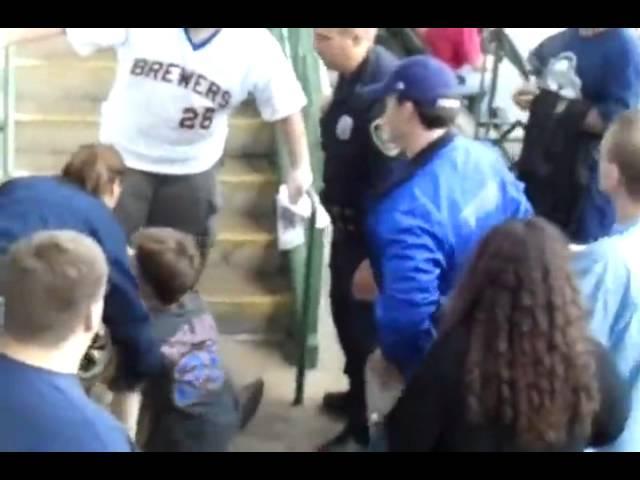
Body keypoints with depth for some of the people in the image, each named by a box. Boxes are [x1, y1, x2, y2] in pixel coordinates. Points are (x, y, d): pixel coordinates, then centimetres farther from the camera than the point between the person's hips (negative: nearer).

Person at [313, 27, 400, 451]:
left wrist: (375, 258, -25)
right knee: (346, 313, 24)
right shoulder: (353, 76, 0)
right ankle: (359, 395, 46)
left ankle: (367, 425, 26)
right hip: (349, 223, 9)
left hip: (371, 234, -9)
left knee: (364, 324, 7)